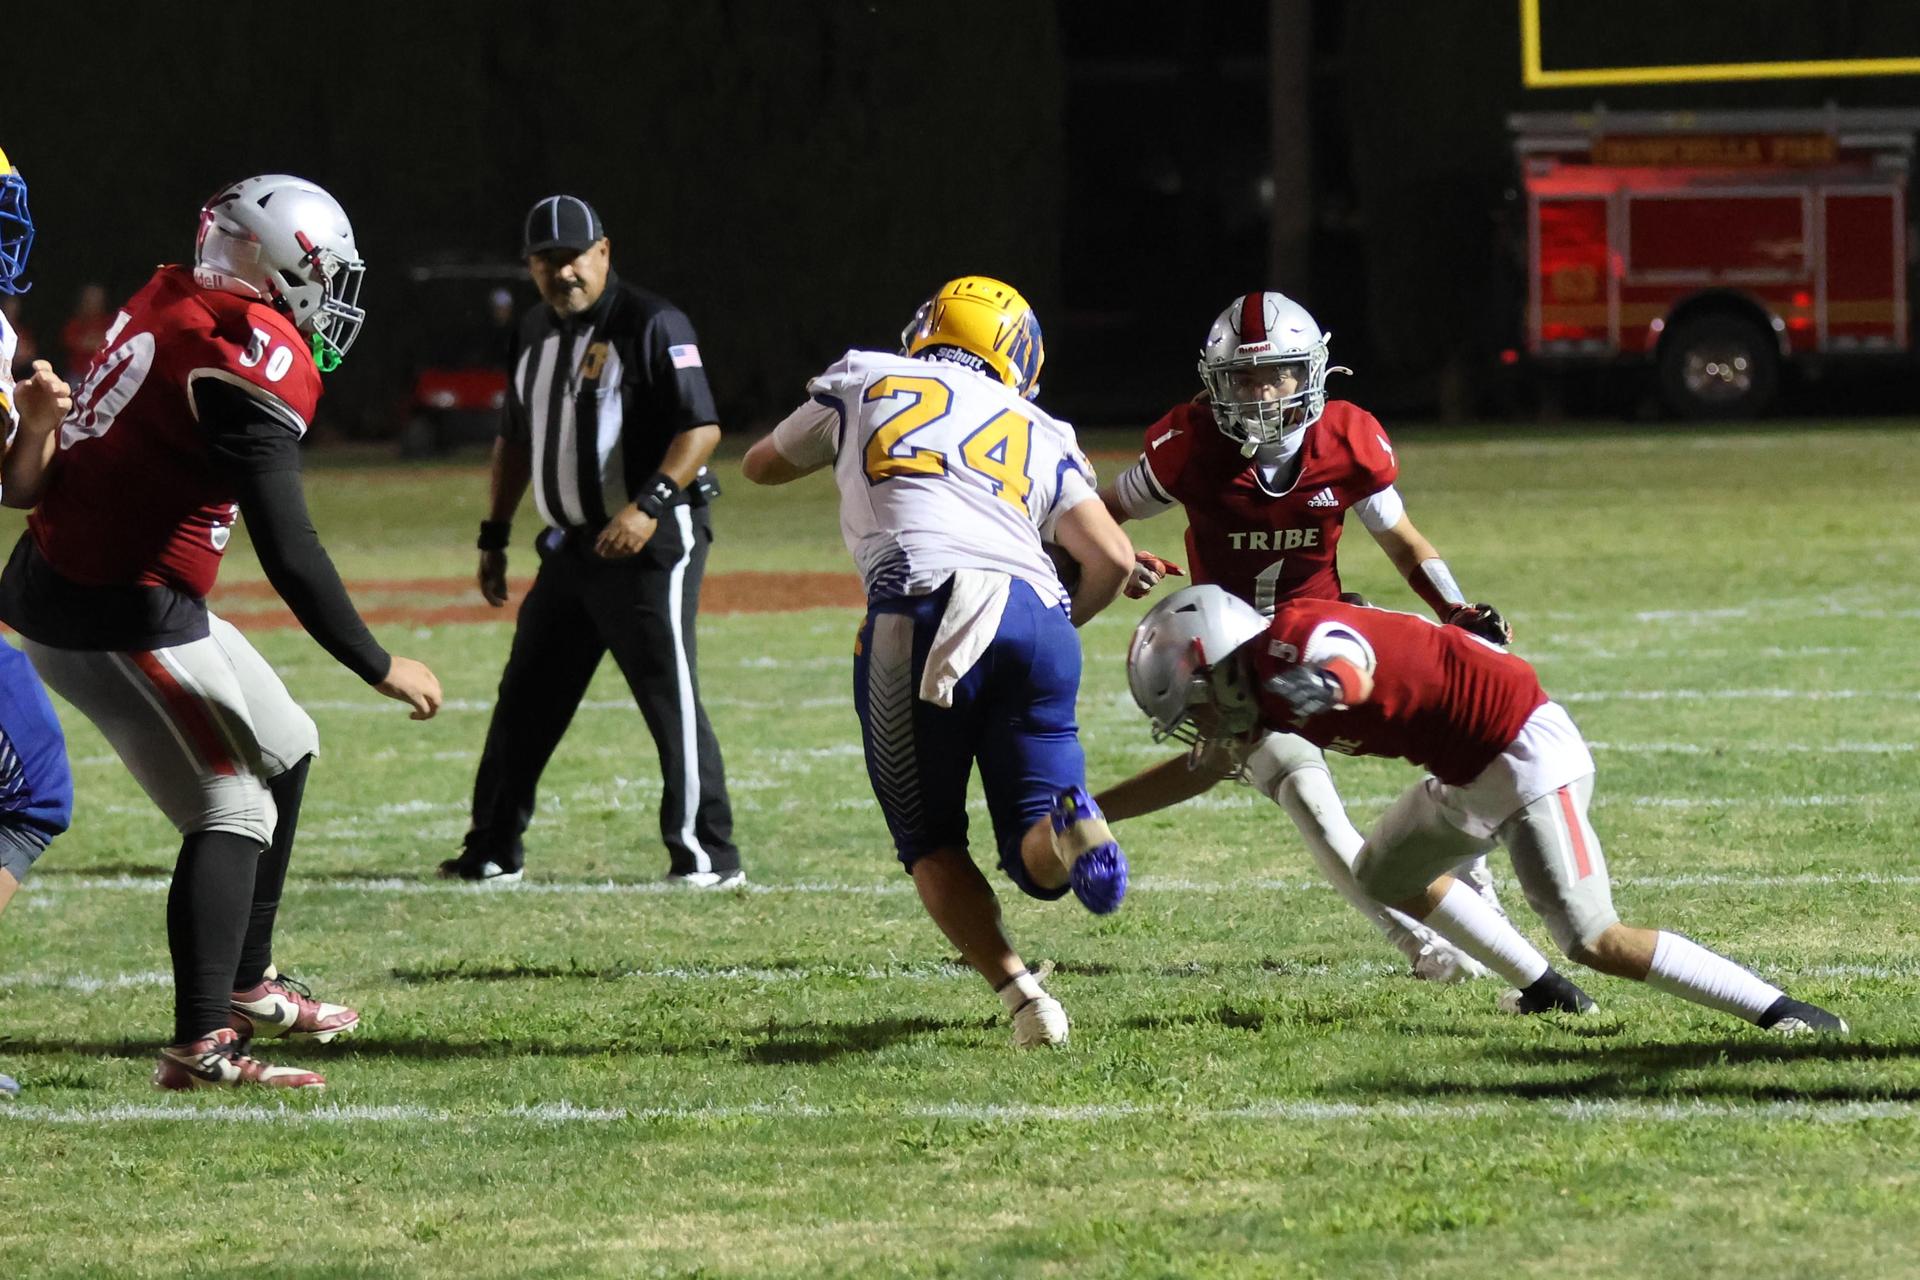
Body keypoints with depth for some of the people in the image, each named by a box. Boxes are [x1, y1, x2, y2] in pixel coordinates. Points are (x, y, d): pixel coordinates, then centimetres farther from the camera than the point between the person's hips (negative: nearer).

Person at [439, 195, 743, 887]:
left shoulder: (651, 324, -11)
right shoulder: (537, 330, 13)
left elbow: (700, 428, -18)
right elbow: (515, 439, 24)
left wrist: (650, 504, -29)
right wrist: (493, 537, 21)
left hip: (652, 543, -8)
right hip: (570, 545, 8)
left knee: (669, 698, -10)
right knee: (525, 699, 11)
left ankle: (708, 856, -4)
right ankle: (493, 852, 20)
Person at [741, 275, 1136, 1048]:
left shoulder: (864, 383, 25)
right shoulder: (1036, 432, 27)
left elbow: (762, 466, 42)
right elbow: (1112, 558, 15)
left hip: (924, 614, -2)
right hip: (1034, 614, 2)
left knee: (932, 844, 13)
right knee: (1037, 857, 7)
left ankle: (1017, 992, -11)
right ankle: (1068, 829, -31)